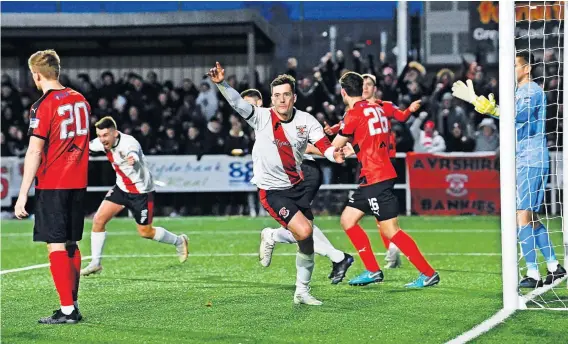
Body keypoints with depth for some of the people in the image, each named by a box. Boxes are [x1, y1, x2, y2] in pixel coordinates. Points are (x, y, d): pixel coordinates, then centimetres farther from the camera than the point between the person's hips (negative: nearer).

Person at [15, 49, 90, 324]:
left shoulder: (43, 106, -13)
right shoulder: (80, 100, 9)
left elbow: (34, 152, -17)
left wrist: (23, 195, -15)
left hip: (52, 185, -7)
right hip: (78, 183, 7)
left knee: (56, 246, -5)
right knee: (71, 245, 13)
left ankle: (67, 310, -7)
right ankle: (73, 306, 17)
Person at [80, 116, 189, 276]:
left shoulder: (128, 143, -32)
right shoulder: (103, 142, -10)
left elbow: (133, 153, -57)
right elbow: (89, 146, 13)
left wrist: (132, 158, -77)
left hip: (141, 191, -6)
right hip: (121, 188, 6)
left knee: (145, 232, 3)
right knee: (98, 220, -7)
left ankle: (179, 241, 30)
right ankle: (95, 263, 5)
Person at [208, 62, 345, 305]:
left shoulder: (305, 120, -4)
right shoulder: (261, 117, -11)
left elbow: (324, 145, -13)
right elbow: (236, 102, -25)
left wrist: (334, 154, -36)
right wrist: (221, 83, -43)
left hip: (297, 186, 5)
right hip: (272, 191, -5)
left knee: (307, 243, 8)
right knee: (303, 231, -23)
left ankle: (302, 291, 24)